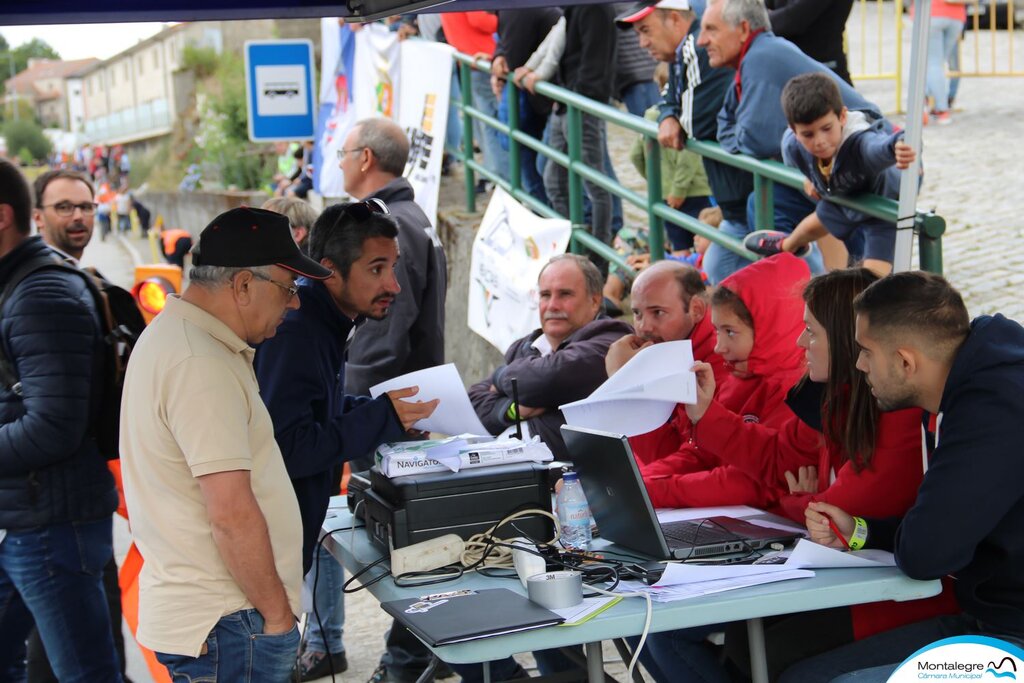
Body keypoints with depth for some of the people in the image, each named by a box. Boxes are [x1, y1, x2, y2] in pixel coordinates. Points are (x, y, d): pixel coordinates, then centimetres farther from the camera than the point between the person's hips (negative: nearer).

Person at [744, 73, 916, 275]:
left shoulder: (861, 143, -51)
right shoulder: (793, 145, -31)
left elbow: (879, 147, -78)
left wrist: (898, 146, -98)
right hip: (842, 199, 6)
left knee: (874, 274, -17)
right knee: (816, 223, 34)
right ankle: (787, 246, 68)